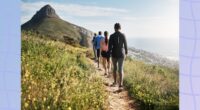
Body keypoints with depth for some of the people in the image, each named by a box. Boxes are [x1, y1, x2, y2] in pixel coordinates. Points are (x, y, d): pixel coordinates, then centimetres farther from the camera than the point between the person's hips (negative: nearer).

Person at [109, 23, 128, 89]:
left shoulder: (112, 36, -8)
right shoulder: (123, 35, -6)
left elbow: (110, 46, -8)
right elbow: (125, 45, -1)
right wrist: (126, 53, 14)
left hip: (114, 54, 0)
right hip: (121, 54, 0)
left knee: (115, 68, 18)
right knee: (120, 69, -1)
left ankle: (115, 82, 28)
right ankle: (120, 84, -13)